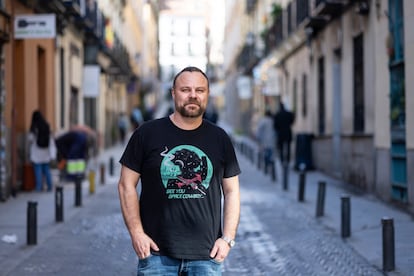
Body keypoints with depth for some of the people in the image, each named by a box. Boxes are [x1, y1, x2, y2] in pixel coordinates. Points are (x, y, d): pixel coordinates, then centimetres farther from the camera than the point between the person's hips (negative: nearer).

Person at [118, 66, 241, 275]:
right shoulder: (147, 134, 2)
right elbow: (127, 185, 3)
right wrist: (136, 233, -6)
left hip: (207, 257, 2)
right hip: (157, 253, -2)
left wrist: (228, 238, 1)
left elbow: (231, 191, 12)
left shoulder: (220, 139, 9)